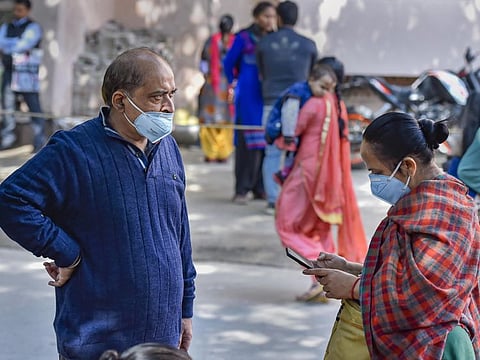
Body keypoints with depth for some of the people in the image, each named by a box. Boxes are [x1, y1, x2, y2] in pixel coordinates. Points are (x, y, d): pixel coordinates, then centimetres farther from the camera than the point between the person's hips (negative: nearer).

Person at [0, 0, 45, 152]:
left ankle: (39, 139, -2)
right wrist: (18, 44, -16)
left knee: (33, 106, -5)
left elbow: (25, 45, -16)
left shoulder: (33, 27, -2)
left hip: (27, 73, -5)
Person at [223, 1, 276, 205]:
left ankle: (260, 188, 10)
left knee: (266, 140, 3)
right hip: (249, 96, -4)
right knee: (247, 141, -6)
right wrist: (234, 84, 17)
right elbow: (229, 62, 9)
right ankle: (241, 190, -3)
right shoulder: (244, 38, -3)